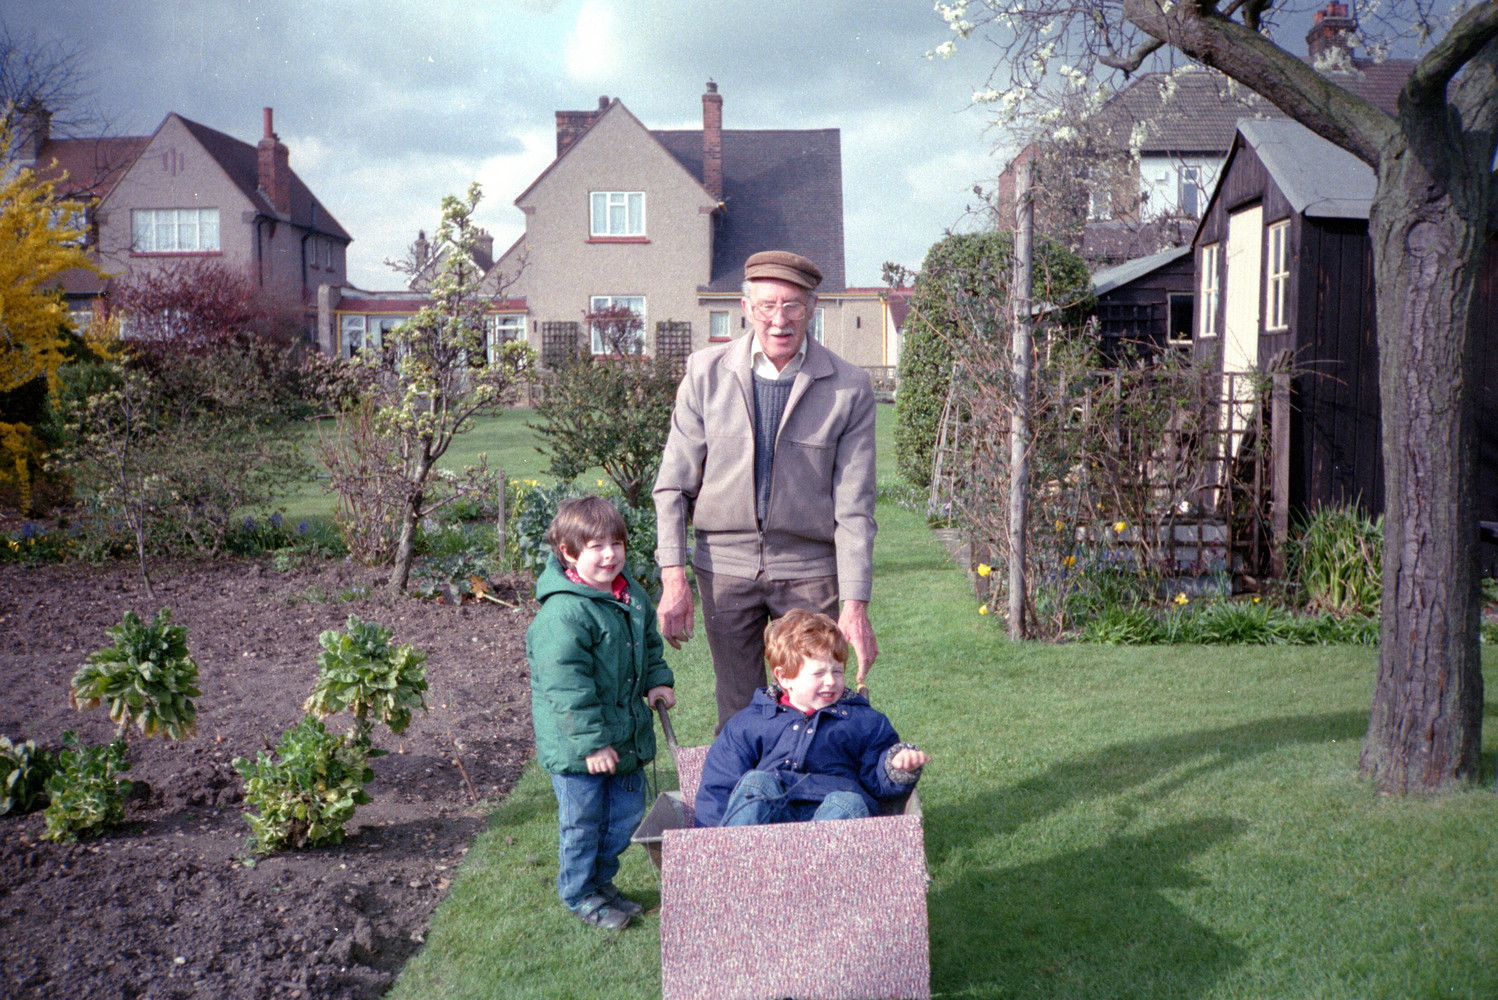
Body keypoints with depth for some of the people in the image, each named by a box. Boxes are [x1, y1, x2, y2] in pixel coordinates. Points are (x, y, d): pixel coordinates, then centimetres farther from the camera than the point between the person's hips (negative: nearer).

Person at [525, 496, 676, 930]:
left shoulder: (633, 596, 5)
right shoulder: (563, 613, -23)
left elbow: (650, 645, 22)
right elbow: (566, 684, -25)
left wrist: (659, 680, 4)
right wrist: (591, 741, -25)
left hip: (627, 735, 8)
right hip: (576, 745, -8)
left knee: (626, 813, 17)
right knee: (583, 820, 7)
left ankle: (602, 879, 38)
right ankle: (580, 893, 27)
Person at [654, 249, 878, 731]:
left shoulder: (850, 387, -6)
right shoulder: (706, 372, -2)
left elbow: (854, 506, -6)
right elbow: (674, 484, 1)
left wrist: (855, 606, -11)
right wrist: (673, 577, -7)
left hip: (809, 571, -1)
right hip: (724, 565, 1)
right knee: (737, 714, 8)